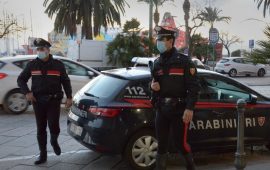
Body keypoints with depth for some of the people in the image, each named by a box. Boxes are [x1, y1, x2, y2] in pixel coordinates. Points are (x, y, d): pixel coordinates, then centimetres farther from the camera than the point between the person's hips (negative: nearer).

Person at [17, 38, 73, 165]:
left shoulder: (58, 64, 2)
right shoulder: (32, 65, 4)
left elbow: (65, 81, 7)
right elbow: (21, 79, 10)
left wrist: (69, 97, -1)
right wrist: (27, 92, -7)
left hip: (54, 100, -1)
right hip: (38, 101, 2)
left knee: (53, 125, -11)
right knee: (40, 128, 6)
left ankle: (54, 141, 23)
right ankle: (43, 154, 17)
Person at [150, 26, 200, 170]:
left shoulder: (184, 61, -7)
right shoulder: (157, 63, 10)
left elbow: (194, 87, -10)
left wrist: (189, 108, -19)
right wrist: (153, 86, -3)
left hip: (179, 109, -5)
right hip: (161, 109, 5)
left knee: (180, 143, 2)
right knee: (161, 144, 9)